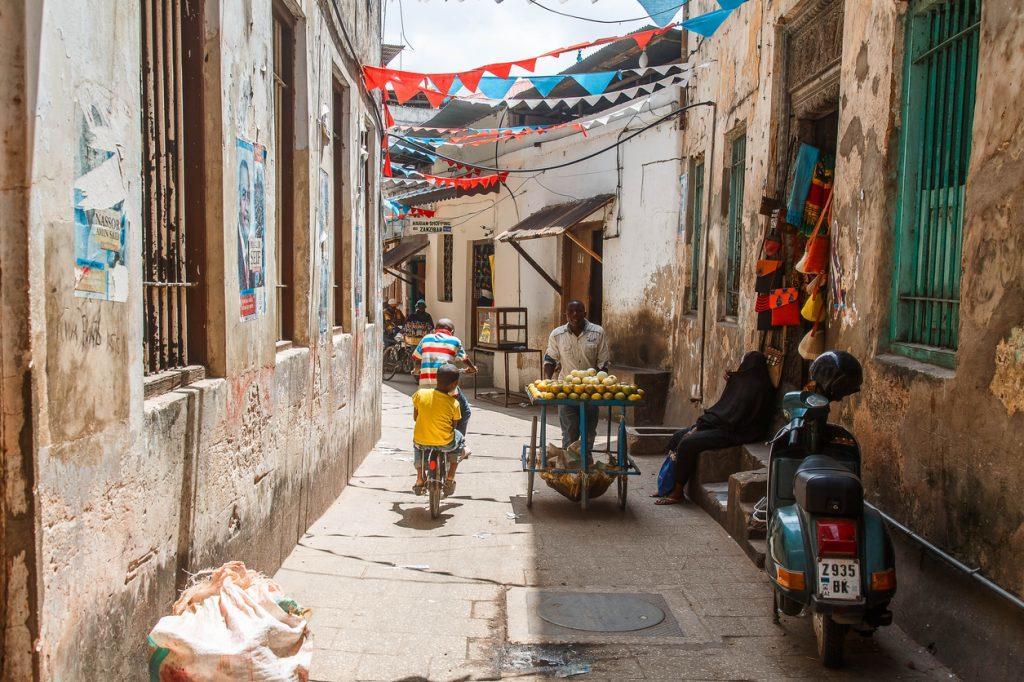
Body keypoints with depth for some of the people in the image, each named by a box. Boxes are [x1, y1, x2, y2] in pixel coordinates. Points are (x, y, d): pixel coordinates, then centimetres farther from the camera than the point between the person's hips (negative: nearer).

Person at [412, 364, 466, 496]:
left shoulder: (420, 394, -8)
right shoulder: (453, 403, -12)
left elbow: (415, 418, 4)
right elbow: (454, 426, 1)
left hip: (422, 442, 2)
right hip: (444, 443, -2)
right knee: (459, 438, 31)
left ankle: (419, 479, 34)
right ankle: (450, 478, 28)